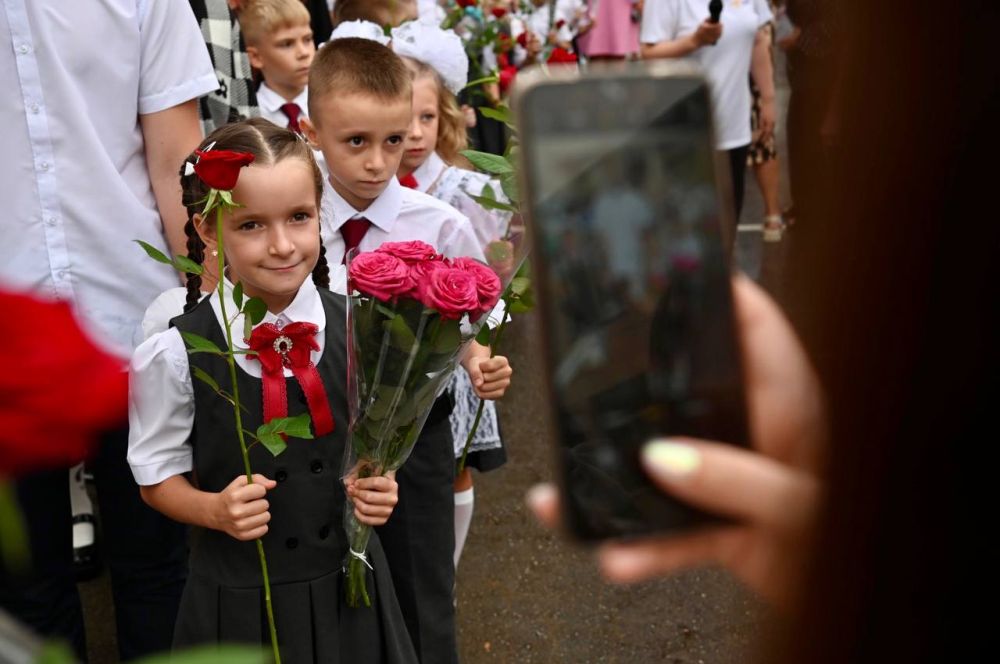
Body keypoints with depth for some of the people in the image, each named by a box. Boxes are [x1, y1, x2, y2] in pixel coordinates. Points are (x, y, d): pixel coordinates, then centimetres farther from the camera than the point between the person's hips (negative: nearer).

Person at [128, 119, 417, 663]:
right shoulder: (175, 352, -16)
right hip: (239, 599, -2)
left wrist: (378, 487, -15)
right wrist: (216, 510, -23)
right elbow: (158, 476, -4)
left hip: (348, 582, 2)